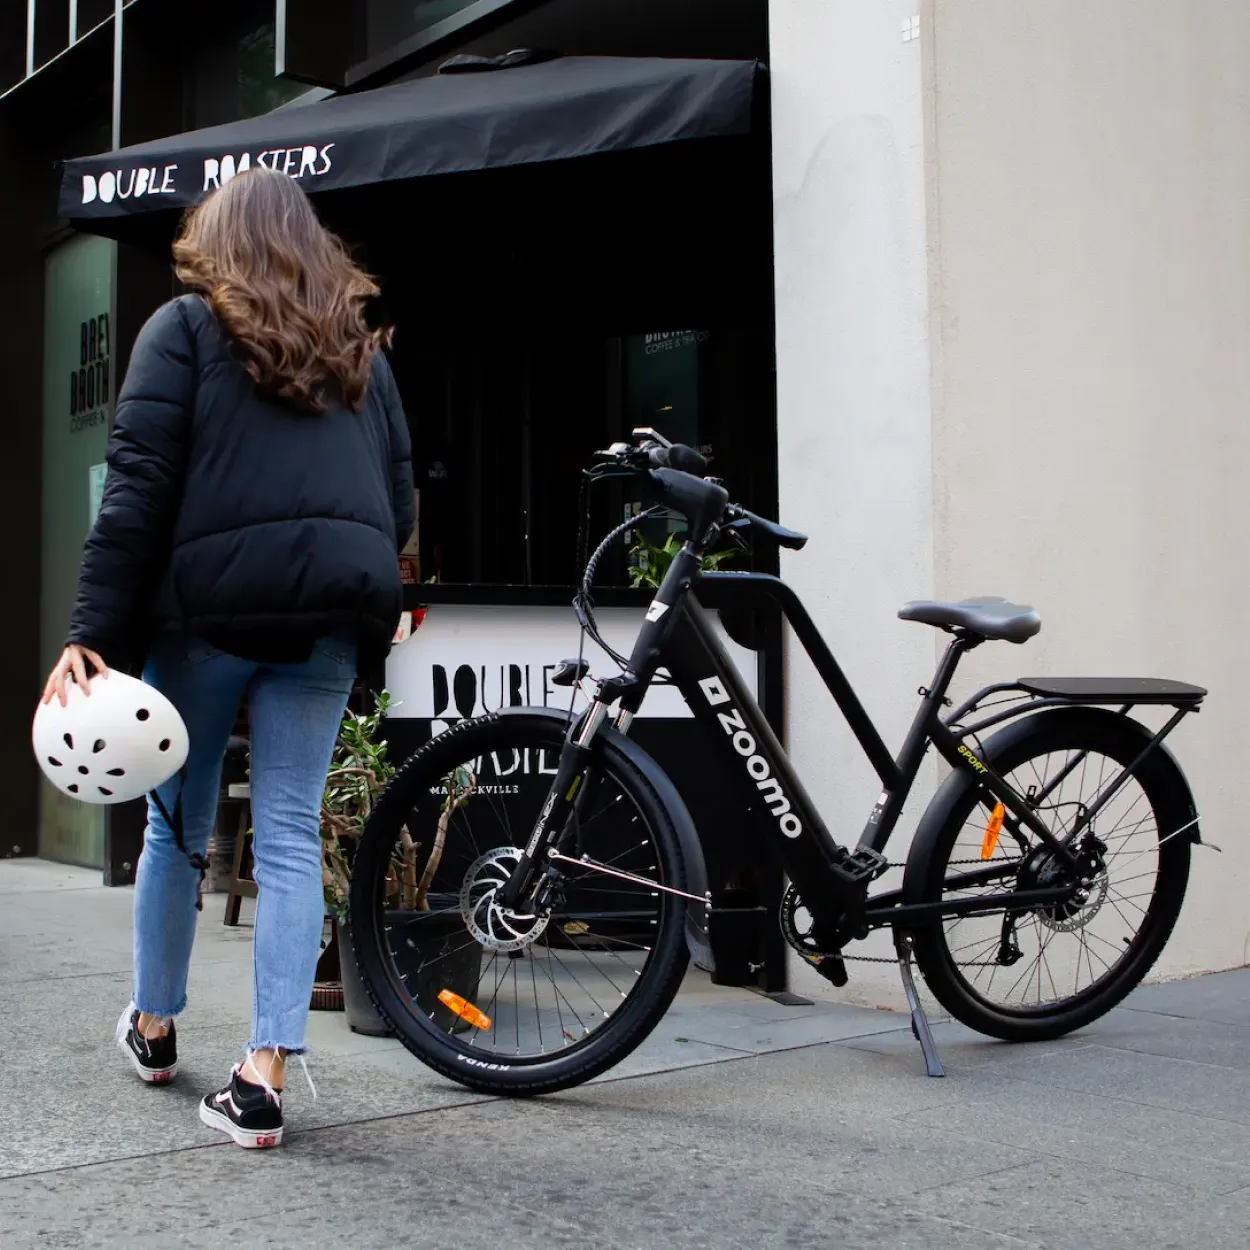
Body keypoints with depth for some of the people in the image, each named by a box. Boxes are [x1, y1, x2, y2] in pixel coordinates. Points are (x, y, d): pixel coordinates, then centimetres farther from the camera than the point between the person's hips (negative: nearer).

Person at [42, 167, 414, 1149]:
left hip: (211, 602, -2)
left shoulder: (184, 328, 6)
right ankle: (263, 1078, -1)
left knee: (179, 825, 14)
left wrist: (94, 635, -9)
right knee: (292, 837, 2)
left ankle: (154, 1027, 33)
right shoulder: (362, 351, 19)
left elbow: (139, 490, -5)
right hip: (331, 612, 3)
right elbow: (399, 500, 16)